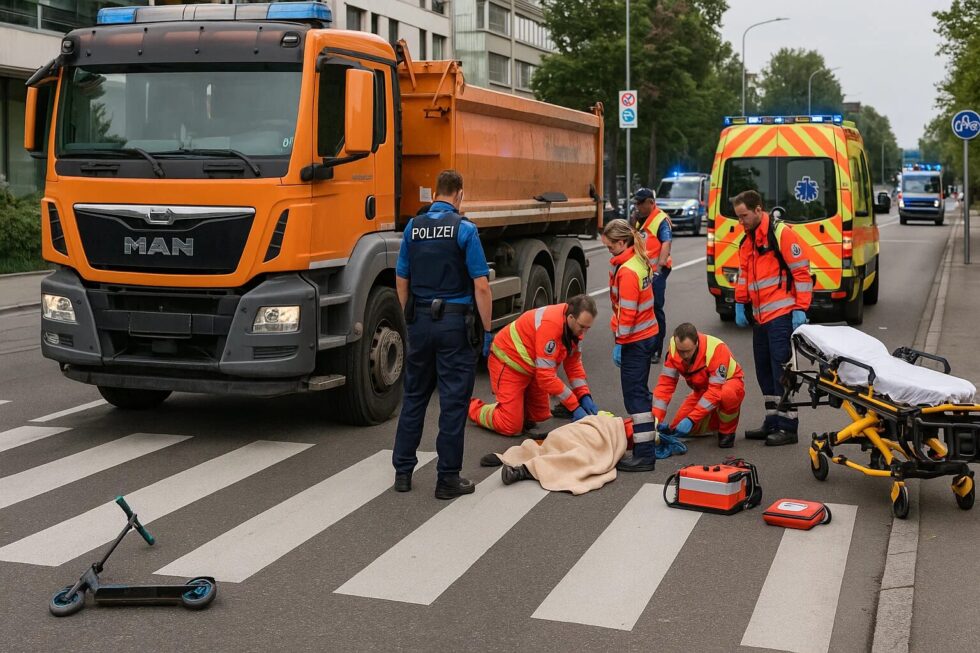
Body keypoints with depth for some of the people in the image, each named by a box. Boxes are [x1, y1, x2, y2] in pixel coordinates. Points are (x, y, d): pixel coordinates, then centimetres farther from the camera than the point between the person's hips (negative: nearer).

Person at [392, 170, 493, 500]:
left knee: (414, 396, 15)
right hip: (455, 323, -5)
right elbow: (481, 286, -12)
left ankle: (403, 471, 19)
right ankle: (448, 479, 5)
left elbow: (401, 281, 10)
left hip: (420, 321, 5)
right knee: (453, 401, 1)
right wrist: (487, 330, -5)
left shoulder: (413, 227, 5)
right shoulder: (464, 229, -9)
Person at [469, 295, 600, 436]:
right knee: (512, 427, -9)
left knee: (540, 415, 11)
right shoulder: (550, 324, -35)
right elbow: (546, 376, -33)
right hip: (508, 363, -9)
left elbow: (574, 364, 3)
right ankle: (473, 407, 13)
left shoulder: (575, 325, -8)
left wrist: (585, 397, -11)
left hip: (531, 369, 9)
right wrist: (575, 407, -30)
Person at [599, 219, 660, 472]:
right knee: (640, 391, 21)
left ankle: (645, 455, -5)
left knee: (635, 395, -6)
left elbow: (627, 312, -22)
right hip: (648, 334, 10)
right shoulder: (639, 261, 9)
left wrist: (619, 343, -16)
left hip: (635, 340, -10)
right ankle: (648, 437, 34)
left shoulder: (627, 271, -21)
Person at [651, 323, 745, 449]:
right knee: (677, 428, -10)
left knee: (728, 395, -41)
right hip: (702, 389, 5)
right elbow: (666, 383, -20)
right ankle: (715, 421, 17)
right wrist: (656, 417, -31)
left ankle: (727, 432, -11)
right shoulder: (674, 349, -23)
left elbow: (715, 391, -37)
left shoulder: (716, 349, -37)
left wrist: (691, 419, -40)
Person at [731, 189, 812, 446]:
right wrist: (740, 304, 15)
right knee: (764, 370, 12)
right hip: (760, 317, 9)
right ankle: (773, 423, 21)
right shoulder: (747, 240, 17)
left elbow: (801, 271, -11)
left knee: (781, 370, -7)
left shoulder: (781, 233, -9)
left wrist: (800, 309, -15)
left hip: (781, 315, -9)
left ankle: (788, 427, -1)